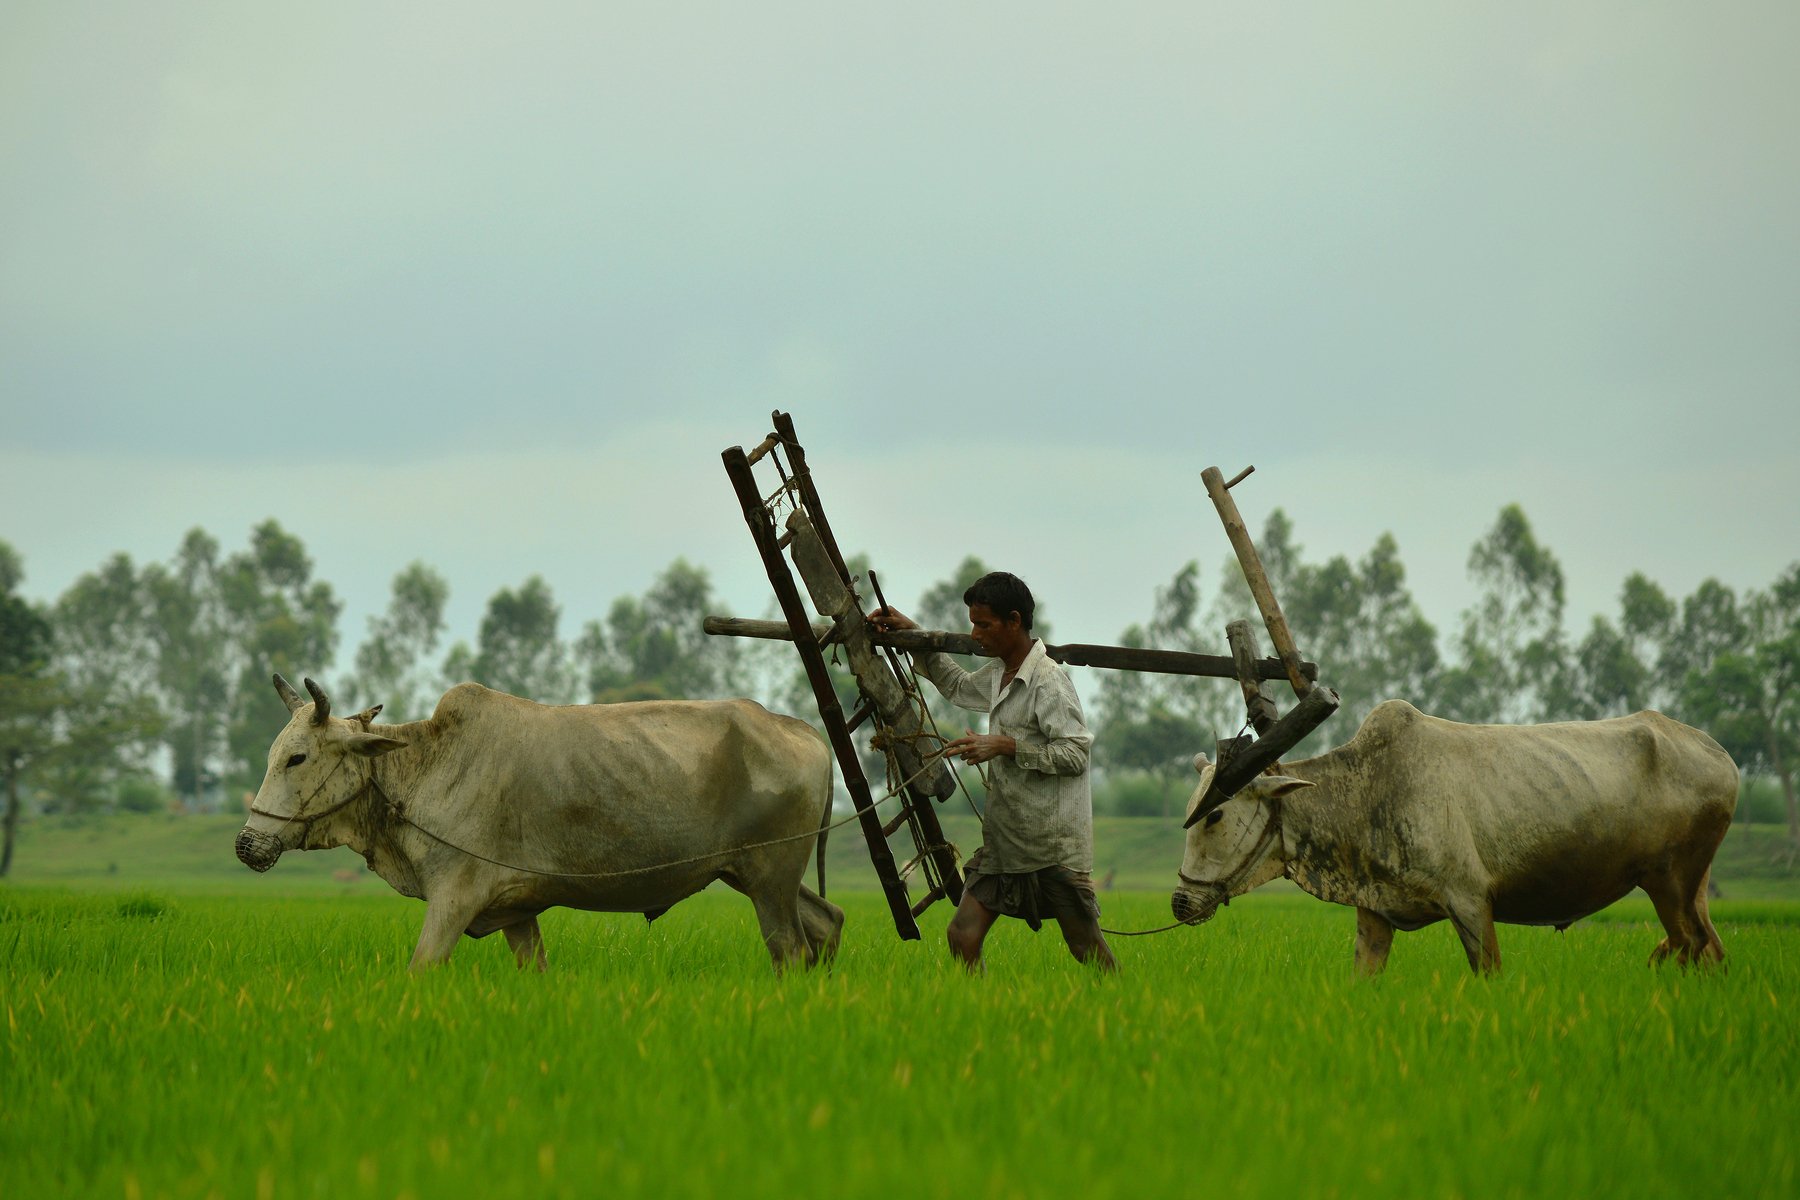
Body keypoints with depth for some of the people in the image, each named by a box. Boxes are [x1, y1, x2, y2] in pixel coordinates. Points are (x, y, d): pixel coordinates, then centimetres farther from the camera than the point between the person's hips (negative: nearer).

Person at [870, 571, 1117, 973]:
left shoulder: (1048, 680, -14)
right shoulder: (997, 675, 13)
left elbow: (1076, 753, -18)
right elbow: (958, 687, 35)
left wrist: (1005, 746, -20)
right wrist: (914, 634, 27)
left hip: (1053, 845, -8)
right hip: (1003, 839, 8)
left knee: (1086, 947, -1)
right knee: (962, 935, -1)